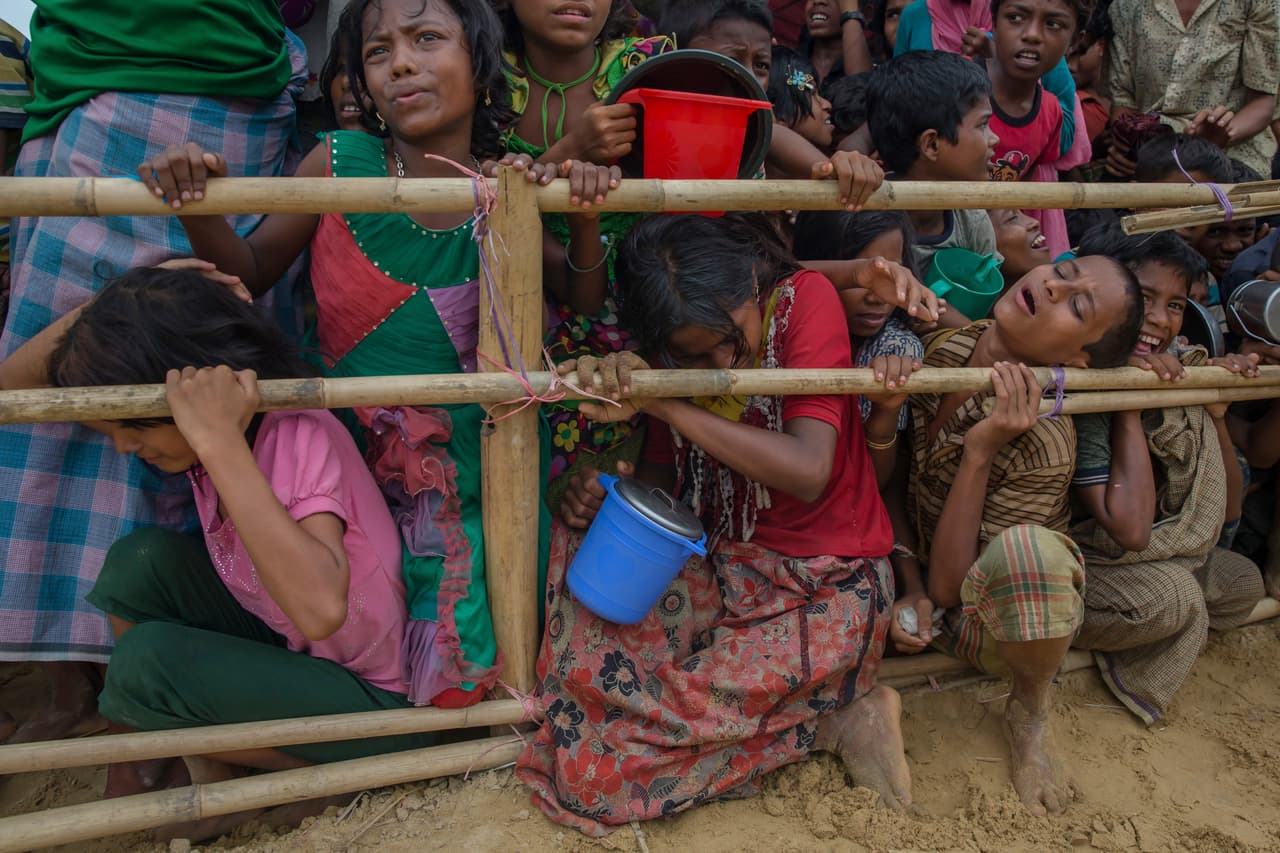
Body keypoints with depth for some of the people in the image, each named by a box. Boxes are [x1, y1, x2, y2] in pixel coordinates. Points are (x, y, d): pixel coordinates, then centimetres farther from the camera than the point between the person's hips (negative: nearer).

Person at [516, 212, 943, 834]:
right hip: (722, 567, 7)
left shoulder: (806, 298, -16)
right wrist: (605, 497, -14)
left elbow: (808, 472, -27)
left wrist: (666, 405, -30)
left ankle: (832, 721, 3)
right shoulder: (673, 354, -2)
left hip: (828, 588, -7)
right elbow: (661, 471, 9)